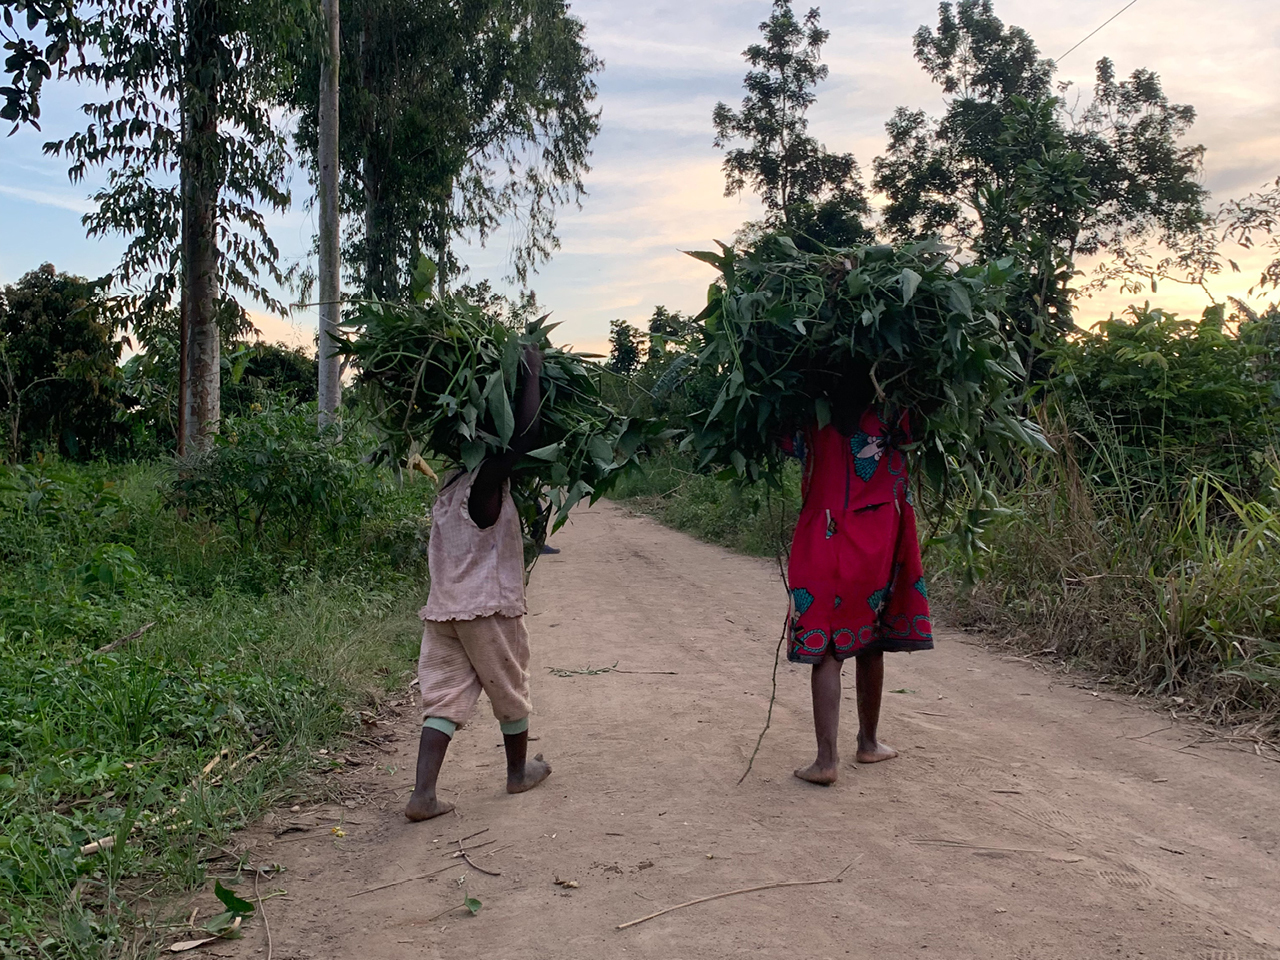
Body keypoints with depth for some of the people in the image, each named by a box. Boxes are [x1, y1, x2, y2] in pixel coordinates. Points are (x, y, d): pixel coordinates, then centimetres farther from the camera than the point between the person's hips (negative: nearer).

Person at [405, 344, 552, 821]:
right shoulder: (486, 484, -14)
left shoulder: (449, 486, 10)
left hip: (442, 610, 7)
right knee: (509, 692, 14)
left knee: (443, 698, 5)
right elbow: (526, 435, -22)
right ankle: (519, 772, 32)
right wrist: (531, 372, -12)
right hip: (489, 608, -6)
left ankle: (423, 793, -5)